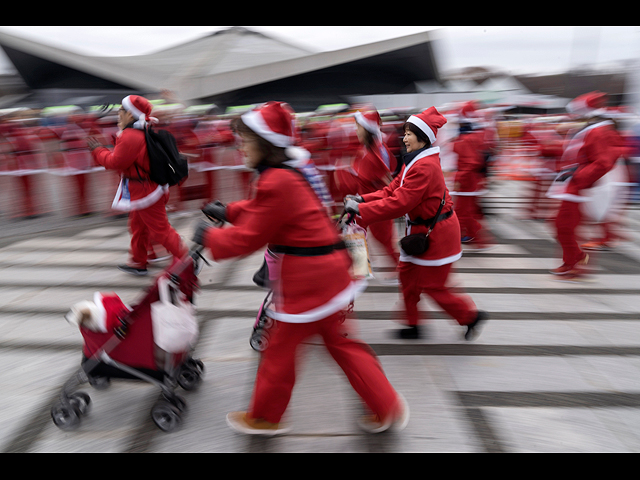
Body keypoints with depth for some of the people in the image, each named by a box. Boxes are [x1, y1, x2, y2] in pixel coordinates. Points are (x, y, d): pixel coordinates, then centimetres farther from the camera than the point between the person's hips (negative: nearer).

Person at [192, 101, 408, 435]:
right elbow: (262, 210, 21)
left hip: (307, 276, -10)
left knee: (281, 346, 10)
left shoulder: (276, 182, -22)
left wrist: (210, 237, -1)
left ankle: (264, 418, 33)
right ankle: (387, 406, 29)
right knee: (339, 341, 20)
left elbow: (249, 237, -16)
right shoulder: (293, 168, 10)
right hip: (328, 269, 10)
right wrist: (228, 211, 17)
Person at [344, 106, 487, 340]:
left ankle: (472, 316, 23)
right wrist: (362, 199, -8)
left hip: (437, 233, -10)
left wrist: (360, 209, -27)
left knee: (432, 286, 2)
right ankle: (413, 325, 28)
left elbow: (398, 203, -30)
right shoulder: (414, 161, 7)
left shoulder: (424, 167, -26)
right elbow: (393, 189, 5)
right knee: (407, 274, 14)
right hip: (421, 229, 10)